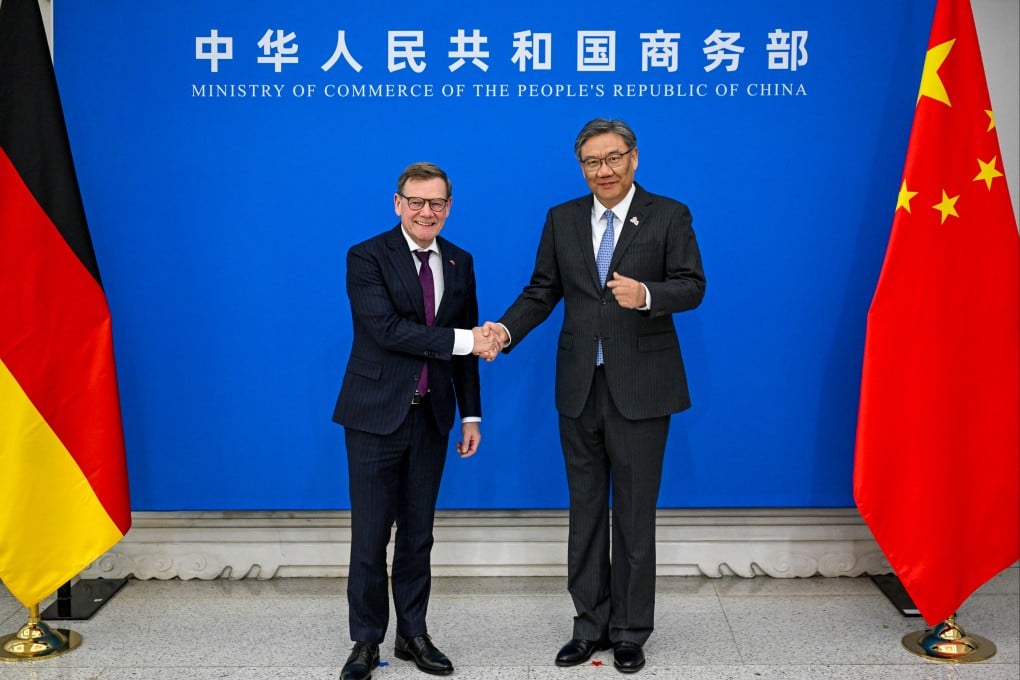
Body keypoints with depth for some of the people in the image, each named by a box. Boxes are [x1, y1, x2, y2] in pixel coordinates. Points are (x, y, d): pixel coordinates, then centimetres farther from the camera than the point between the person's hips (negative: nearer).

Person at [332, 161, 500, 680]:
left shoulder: (460, 263, 8)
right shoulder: (366, 258, -8)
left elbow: (467, 345, 10)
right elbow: (386, 329, -20)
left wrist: (471, 414, 8)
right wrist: (460, 340, -23)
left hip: (431, 417, 5)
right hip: (376, 415, -4)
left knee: (418, 534, 13)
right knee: (370, 537, 1)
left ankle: (413, 635, 25)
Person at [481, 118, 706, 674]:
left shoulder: (668, 215, -1)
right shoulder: (562, 219, 8)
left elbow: (692, 286, -6)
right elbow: (542, 290, 6)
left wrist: (647, 294, -25)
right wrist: (507, 329, -11)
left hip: (640, 387, -3)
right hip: (579, 386, 4)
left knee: (634, 514, 6)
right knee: (585, 512, 12)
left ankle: (630, 631, 19)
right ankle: (590, 625, 25)